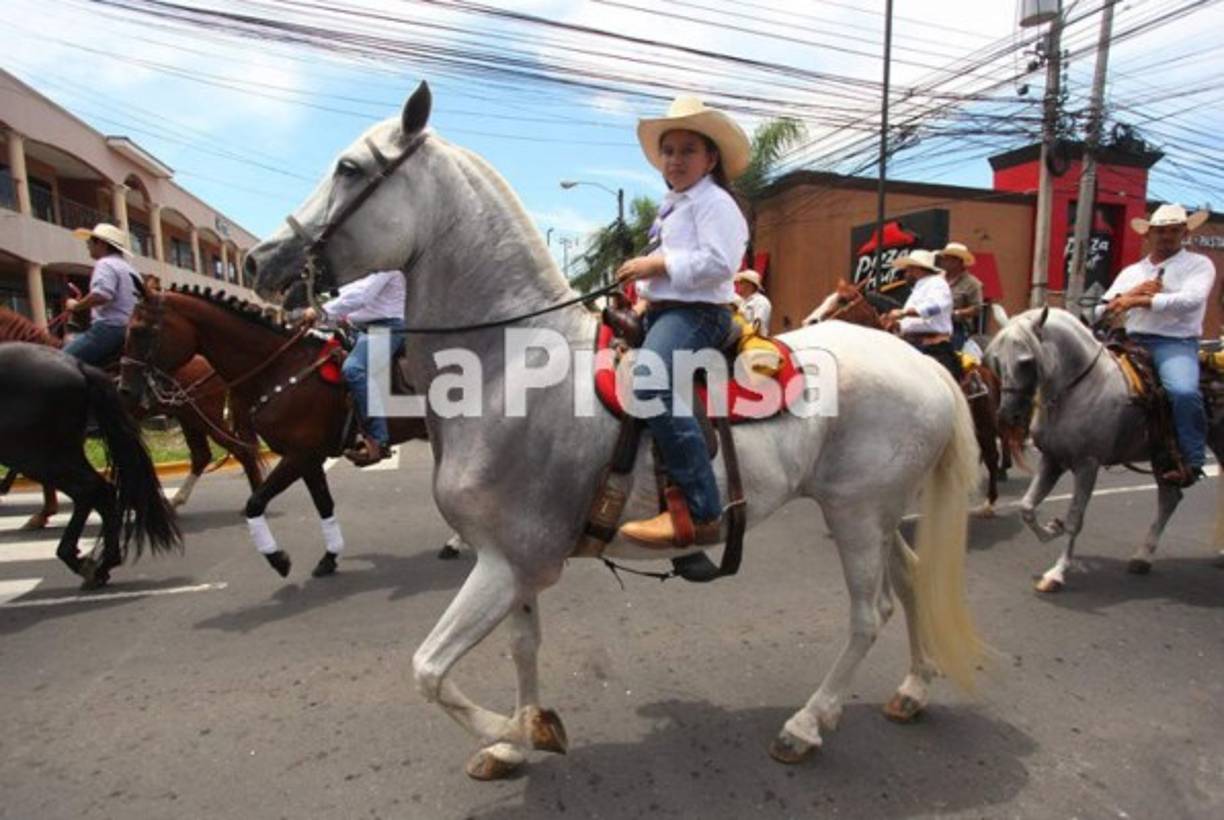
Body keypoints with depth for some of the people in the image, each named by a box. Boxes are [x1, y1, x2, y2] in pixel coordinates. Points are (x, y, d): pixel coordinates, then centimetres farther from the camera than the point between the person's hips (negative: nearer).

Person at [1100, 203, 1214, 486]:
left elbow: (1190, 299, -13)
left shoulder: (1199, 264, 7)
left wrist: (1141, 301, -18)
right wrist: (1132, 293, -7)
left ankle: (1191, 461, -15)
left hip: (1176, 344, -5)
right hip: (1132, 342, 5)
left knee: (1183, 392, -32)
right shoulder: (1132, 271, 20)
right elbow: (1106, 309, 11)